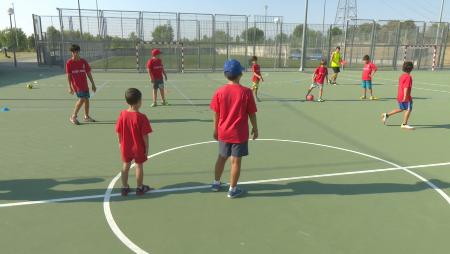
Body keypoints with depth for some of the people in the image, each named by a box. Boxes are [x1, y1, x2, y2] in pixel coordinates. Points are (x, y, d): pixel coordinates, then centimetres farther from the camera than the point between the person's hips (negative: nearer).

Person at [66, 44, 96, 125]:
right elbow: (68, 76, -2)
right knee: (82, 99, -17)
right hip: (76, 85, -4)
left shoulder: (84, 62, 4)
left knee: (87, 99, 7)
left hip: (84, 84, 4)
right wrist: (70, 87, -6)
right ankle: (73, 117, -4)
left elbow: (89, 73, 8)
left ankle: (87, 117, 24)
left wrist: (93, 84, 8)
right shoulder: (69, 63, -4)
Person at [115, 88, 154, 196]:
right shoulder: (142, 117, -21)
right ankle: (140, 188, 26)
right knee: (139, 166, 12)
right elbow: (145, 135, -18)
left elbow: (118, 132, -3)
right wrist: (147, 148, -6)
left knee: (125, 166, 18)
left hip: (125, 147, 3)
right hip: (139, 147, -3)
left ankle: (124, 187, 30)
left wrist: (121, 143, 13)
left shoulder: (122, 114, -10)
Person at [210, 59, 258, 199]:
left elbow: (216, 114, 0)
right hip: (240, 133, -3)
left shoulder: (220, 91, -6)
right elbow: (252, 114, -7)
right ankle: (232, 189, 17)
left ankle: (216, 183, 36)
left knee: (222, 158, 20)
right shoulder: (246, 92, -13)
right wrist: (255, 128, 7)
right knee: (236, 161, 6)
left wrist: (216, 130, 13)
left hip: (223, 132, 4)